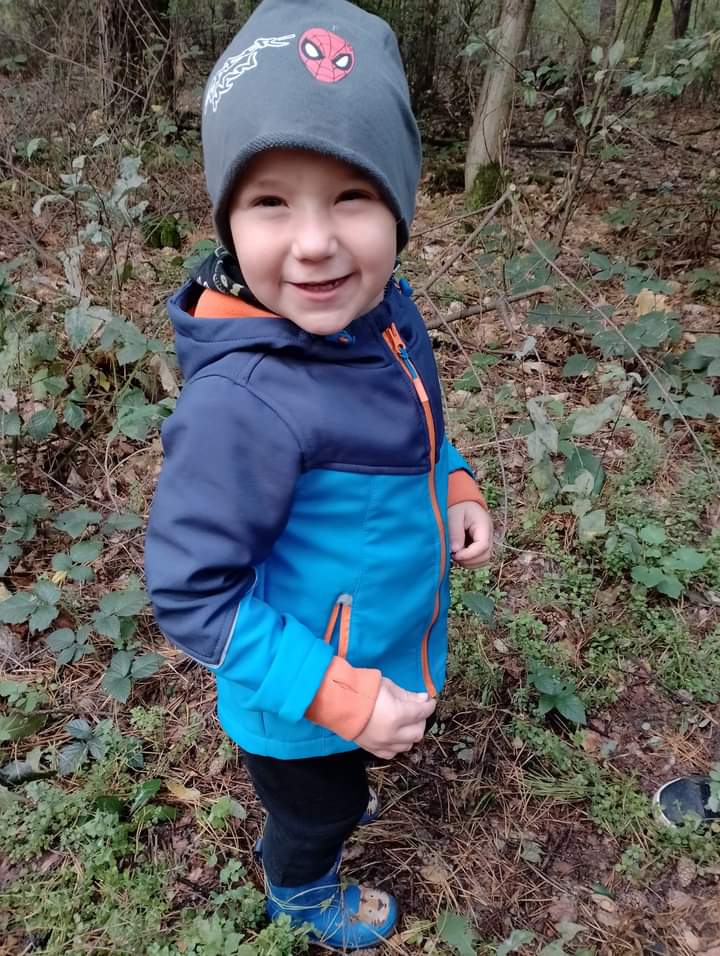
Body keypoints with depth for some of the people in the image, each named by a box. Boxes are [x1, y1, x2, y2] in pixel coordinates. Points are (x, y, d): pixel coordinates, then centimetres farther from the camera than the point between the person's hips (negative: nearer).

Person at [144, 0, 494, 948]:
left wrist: (454, 485, -8)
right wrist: (341, 697, -27)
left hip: (378, 657, 6)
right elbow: (190, 591, -29)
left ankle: (308, 815, 71)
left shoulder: (382, 311, -14)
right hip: (302, 704, -6)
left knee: (331, 789, 37)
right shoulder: (241, 402, -38)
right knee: (318, 809, 27)